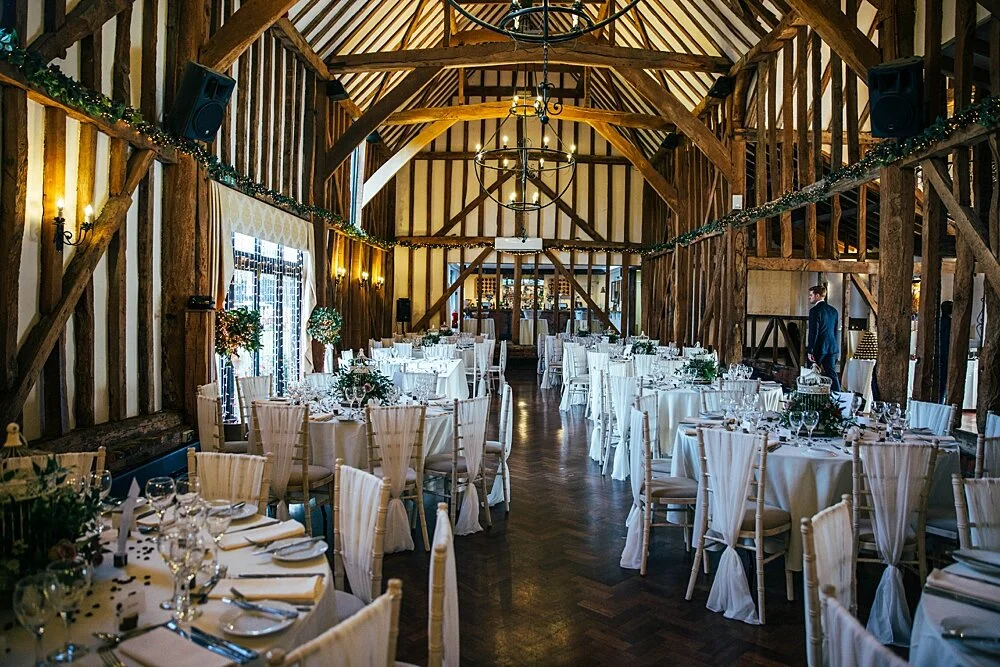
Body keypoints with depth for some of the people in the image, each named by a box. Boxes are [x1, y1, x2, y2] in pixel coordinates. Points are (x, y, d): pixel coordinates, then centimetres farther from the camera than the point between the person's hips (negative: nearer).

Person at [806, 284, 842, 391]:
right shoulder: (833, 310, 11)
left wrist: (809, 350, -15)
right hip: (832, 347, 7)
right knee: (832, 374, 8)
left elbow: (813, 331, -17)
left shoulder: (815, 310, -13)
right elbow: (835, 331, 16)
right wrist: (835, 348, 21)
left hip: (818, 348, -7)